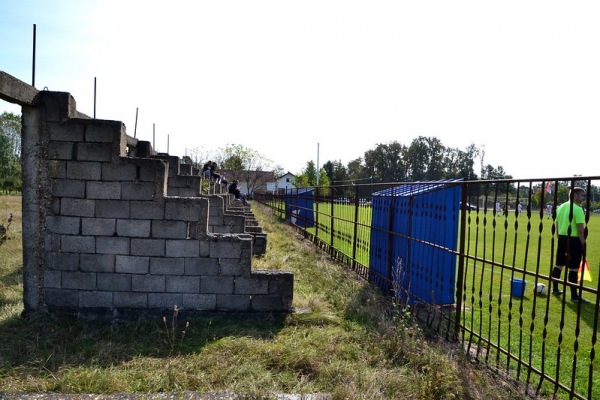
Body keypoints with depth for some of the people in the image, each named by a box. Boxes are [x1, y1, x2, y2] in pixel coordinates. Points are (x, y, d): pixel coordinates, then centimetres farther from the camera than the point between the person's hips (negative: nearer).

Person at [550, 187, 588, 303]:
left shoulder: (561, 207, 10)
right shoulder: (578, 209, -14)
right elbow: (580, 230, -18)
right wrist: (584, 244, -13)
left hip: (562, 239, 8)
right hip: (574, 240, -8)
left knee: (559, 265, 17)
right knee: (573, 269, -2)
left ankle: (555, 289, 28)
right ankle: (574, 296, 4)